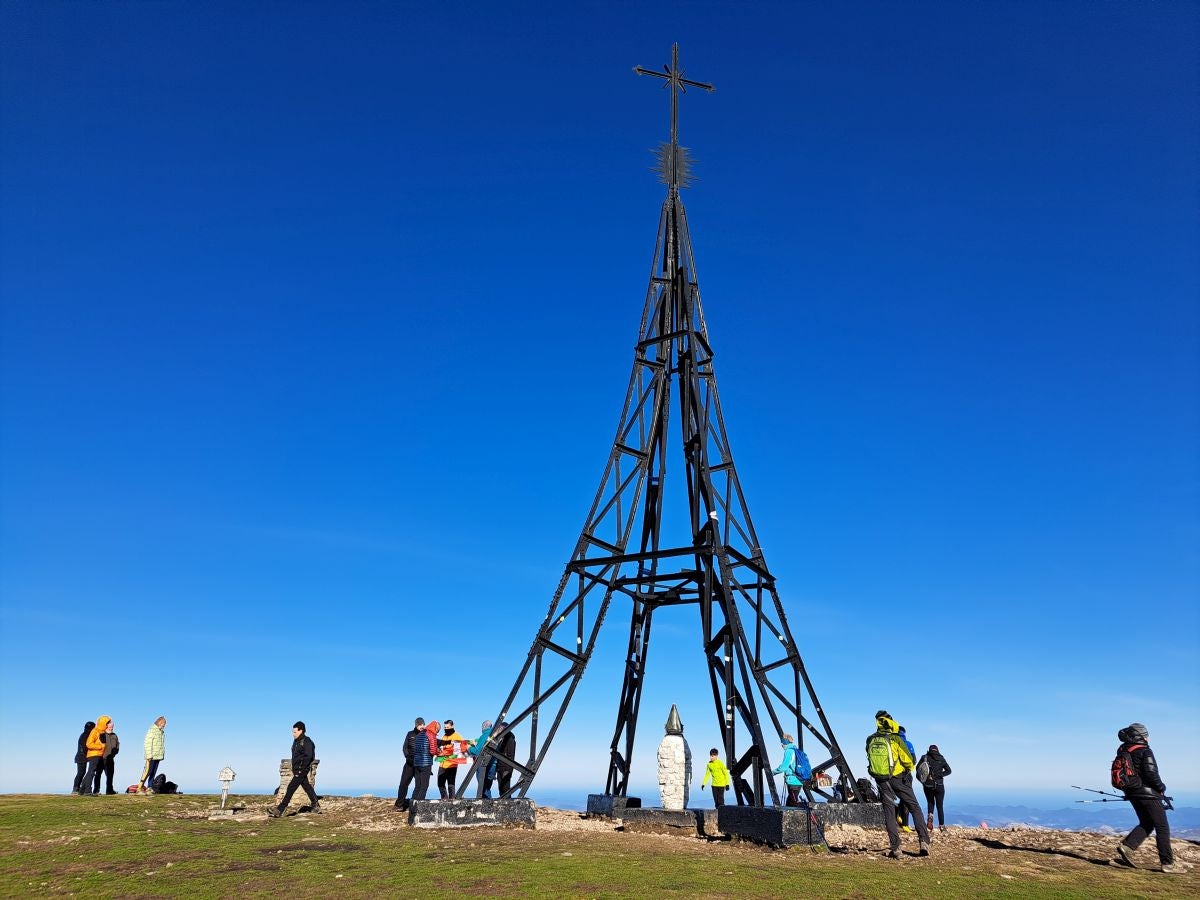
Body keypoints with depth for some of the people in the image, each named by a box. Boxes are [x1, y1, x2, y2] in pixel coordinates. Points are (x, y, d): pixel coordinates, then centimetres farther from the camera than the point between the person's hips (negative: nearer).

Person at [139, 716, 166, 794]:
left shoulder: (161, 732, 16)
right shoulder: (152, 730, -9)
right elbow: (147, 744, -15)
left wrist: (162, 755, 15)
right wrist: (149, 756, -19)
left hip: (158, 756, 8)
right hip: (151, 756, -8)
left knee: (153, 773, 6)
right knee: (148, 771, -10)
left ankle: (149, 788, 7)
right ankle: (140, 788, -7)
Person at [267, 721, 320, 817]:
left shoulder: (307, 741, -16)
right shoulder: (296, 741, 12)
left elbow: (308, 756, -23)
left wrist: (301, 769, -20)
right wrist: (293, 769, 16)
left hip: (302, 770, -9)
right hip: (297, 769, 9)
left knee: (291, 788, -10)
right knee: (307, 787, 15)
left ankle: (279, 810, -11)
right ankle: (315, 806, 24)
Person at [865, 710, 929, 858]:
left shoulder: (870, 740, 0)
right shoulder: (895, 739, -11)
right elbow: (908, 760, -9)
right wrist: (909, 770, 11)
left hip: (881, 780, 3)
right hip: (898, 778, -2)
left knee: (888, 811, 7)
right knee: (914, 808, 11)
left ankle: (895, 848, 0)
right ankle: (924, 842, 3)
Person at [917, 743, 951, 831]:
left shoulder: (924, 757, 2)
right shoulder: (941, 759, 3)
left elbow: (917, 768, -7)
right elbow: (948, 770, -4)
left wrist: (925, 777, 1)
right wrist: (939, 775, -3)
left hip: (928, 785, 0)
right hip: (939, 785, 0)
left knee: (930, 803, 19)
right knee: (940, 806, 10)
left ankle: (930, 816, -7)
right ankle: (942, 825, 7)